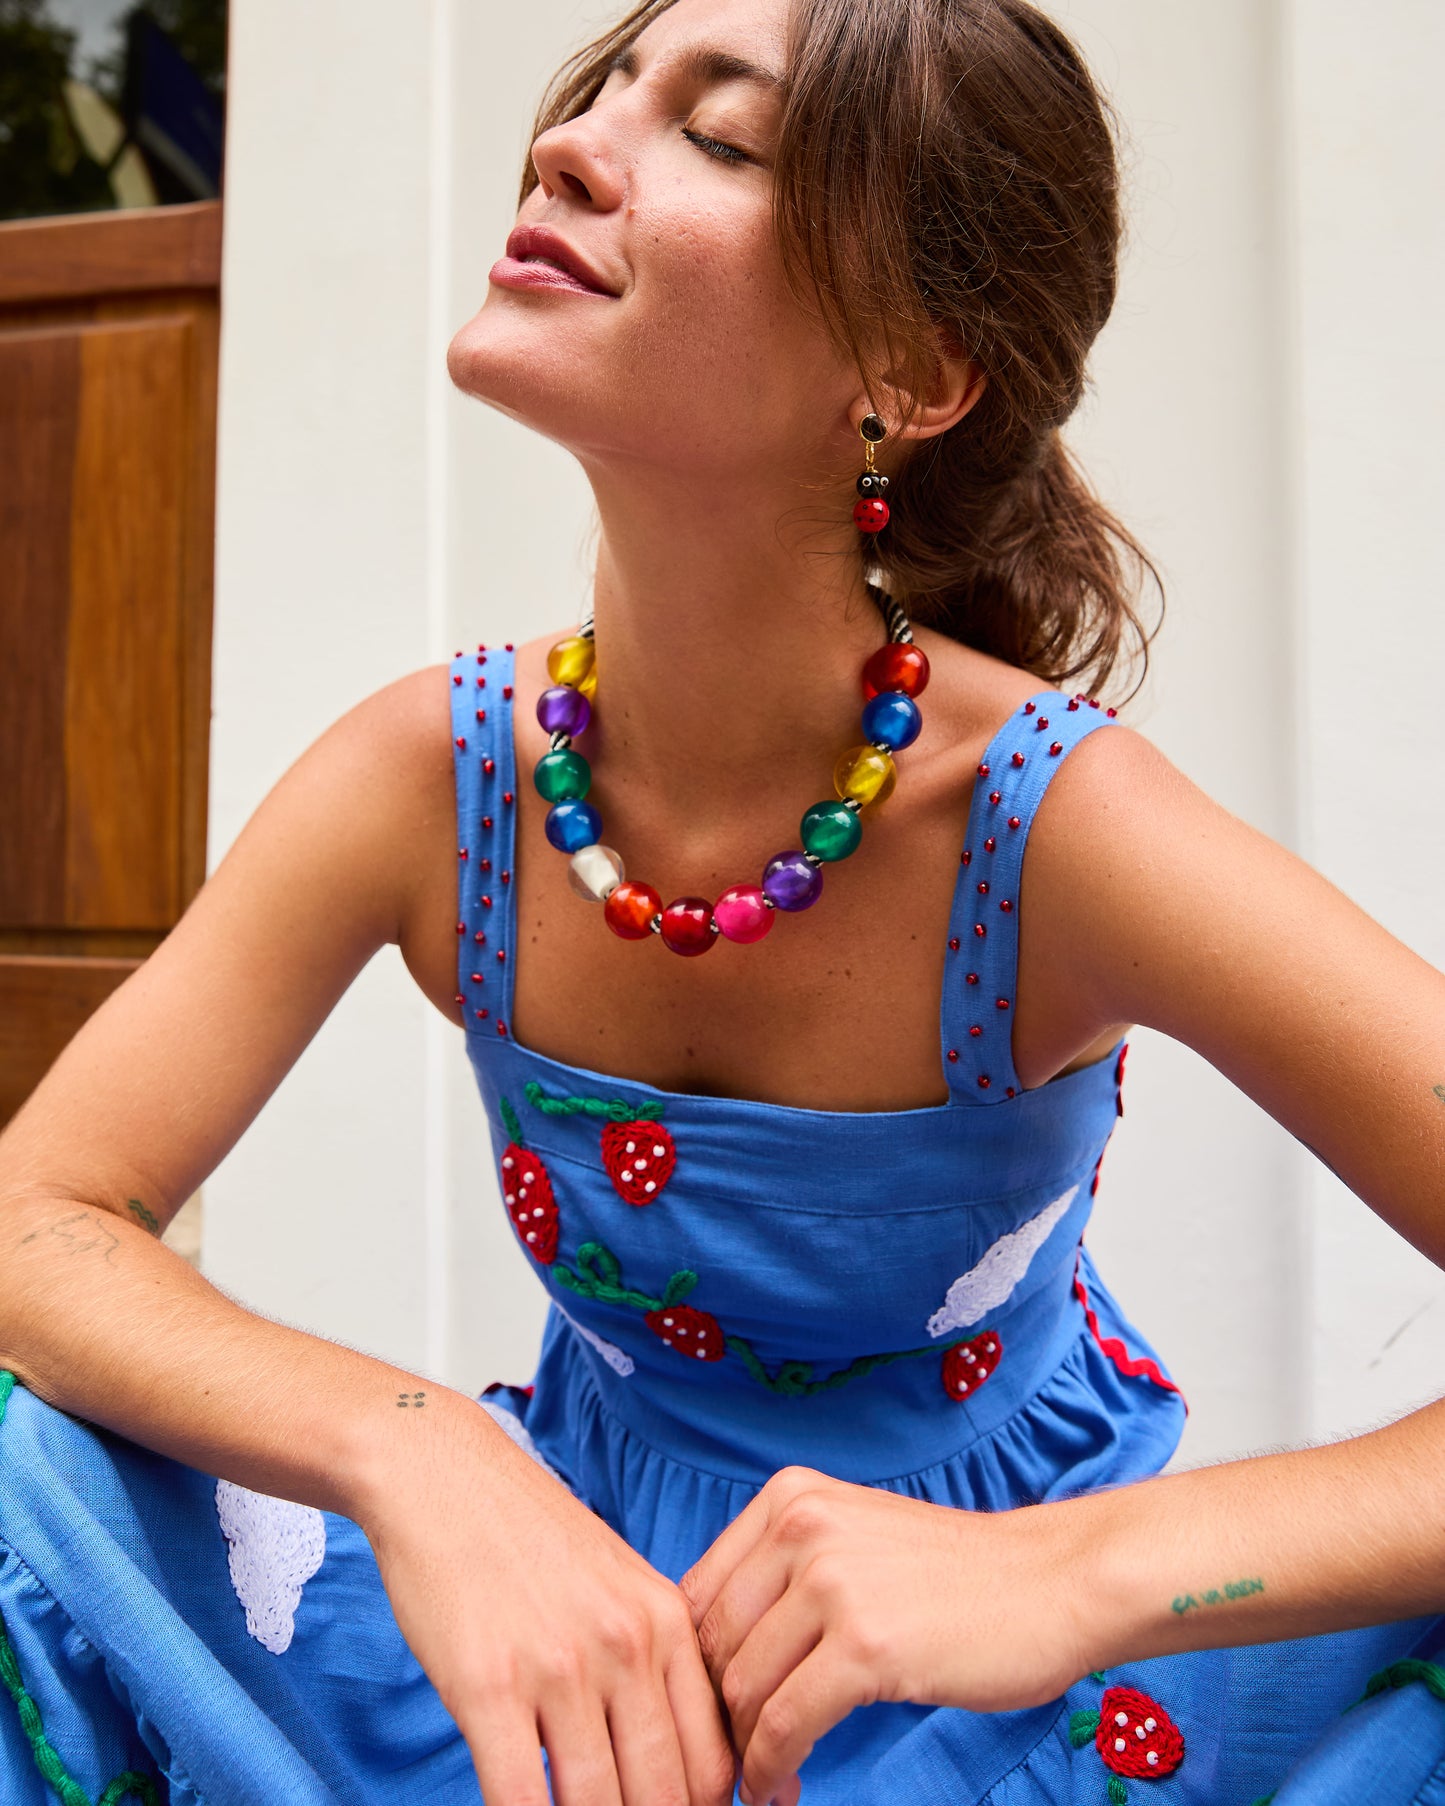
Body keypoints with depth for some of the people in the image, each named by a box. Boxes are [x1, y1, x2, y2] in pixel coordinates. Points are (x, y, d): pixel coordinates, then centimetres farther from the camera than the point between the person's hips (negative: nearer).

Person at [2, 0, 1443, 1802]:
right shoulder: (430, 774, -17)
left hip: (1014, 1634, -1)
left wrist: (1088, 1563, -42)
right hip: (572, 1560, 2)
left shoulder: (1056, 817, -26)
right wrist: (408, 1449, -34)